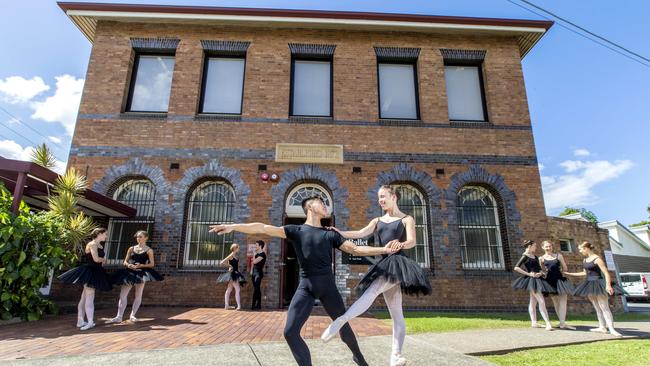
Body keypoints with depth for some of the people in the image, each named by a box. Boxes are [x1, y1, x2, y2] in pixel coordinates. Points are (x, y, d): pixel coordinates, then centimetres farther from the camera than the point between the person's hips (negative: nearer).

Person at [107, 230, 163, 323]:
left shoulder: (149, 250, 1)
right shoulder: (131, 248, 11)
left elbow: (152, 264, -3)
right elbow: (125, 261, 12)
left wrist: (141, 265, -18)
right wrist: (128, 265, -11)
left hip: (141, 272, -3)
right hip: (129, 272, 3)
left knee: (138, 295, 3)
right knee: (122, 295, -1)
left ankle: (132, 315, 15)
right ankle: (119, 317, 4)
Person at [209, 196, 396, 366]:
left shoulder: (330, 234, 11)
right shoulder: (296, 230, 4)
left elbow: (355, 249, 11)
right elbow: (265, 228, -5)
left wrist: (383, 249, 5)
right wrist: (233, 226, -14)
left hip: (327, 285, 1)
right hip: (305, 286, -1)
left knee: (343, 325, 12)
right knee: (290, 332, -10)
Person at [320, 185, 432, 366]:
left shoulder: (407, 219, 5)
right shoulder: (377, 221, 20)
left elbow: (412, 242, -10)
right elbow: (360, 234, 6)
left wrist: (400, 244, -33)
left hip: (398, 263, -6)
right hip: (385, 265, 6)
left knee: (370, 292, -25)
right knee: (396, 314, 6)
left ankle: (341, 321, -34)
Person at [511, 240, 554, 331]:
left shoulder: (535, 257, 16)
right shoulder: (525, 256, -8)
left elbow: (540, 269, 17)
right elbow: (516, 268, -15)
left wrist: (540, 273, -5)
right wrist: (528, 274, -17)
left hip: (537, 280, 8)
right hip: (531, 280, -8)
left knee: (533, 302, 11)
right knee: (541, 301, -11)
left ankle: (534, 322, 15)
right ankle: (548, 323, -10)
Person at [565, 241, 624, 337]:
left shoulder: (597, 259, -13)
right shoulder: (585, 260, 12)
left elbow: (606, 273, -18)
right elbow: (585, 273, 21)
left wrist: (608, 285, -30)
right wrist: (569, 273, 21)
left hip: (598, 283, -8)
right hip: (589, 284, 8)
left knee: (604, 307, -9)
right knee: (597, 307, 9)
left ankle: (612, 329, -7)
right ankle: (602, 327, 13)